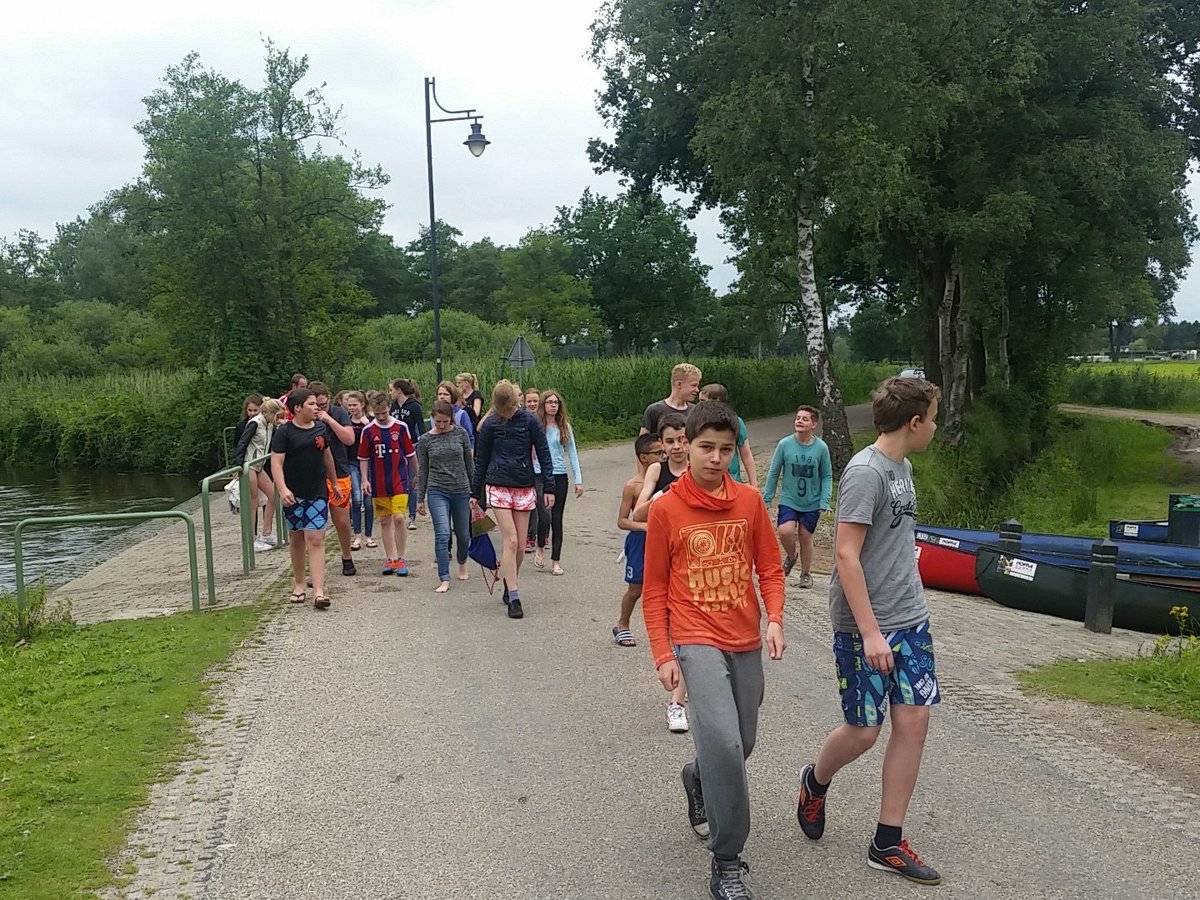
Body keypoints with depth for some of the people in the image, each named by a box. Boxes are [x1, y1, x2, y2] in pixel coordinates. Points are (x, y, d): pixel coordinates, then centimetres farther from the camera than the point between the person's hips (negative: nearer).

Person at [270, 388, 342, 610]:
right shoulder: (284, 432, -7)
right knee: (296, 539, 12)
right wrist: (282, 489, -26)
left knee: (316, 540, -7)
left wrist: (334, 483, 27)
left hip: (318, 493, 2)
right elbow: (276, 463, -13)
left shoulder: (320, 428, 6)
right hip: (293, 494, -2)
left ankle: (318, 591, -12)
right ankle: (298, 585, 28)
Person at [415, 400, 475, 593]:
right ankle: (444, 579, -9)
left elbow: (469, 463, 7)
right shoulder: (425, 440, -1)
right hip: (437, 491, -1)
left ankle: (462, 563, 42)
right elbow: (423, 472, 6)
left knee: (463, 535, 12)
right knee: (442, 534, -14)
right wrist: (420, 499, 7)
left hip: (461, 490, 1)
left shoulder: (460, 434, 0)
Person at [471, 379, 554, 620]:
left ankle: (509, 585, 26)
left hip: (524, 487, 1)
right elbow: (481, 460, 8)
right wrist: (475, 494, 10)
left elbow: (543, 455, 2)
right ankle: (514, 598, -8)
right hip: (498, 486, -1)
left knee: (520, 545, 3)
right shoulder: (490, 424, 0)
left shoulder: (529, 420, -2)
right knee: (511, 541, -10)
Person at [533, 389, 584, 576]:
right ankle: (540, 547, 17)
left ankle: (556, 561, 14)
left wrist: (578, 480, 4)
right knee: (545, 516, -14)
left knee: (557, 518, 5)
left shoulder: (565, 427, 5)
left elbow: (572, 454, 8)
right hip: (539, 475, -3)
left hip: (559, 476, 3)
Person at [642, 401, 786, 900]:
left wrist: (775, 620, -6)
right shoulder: (666, 509, -5)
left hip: (745, 641, 4)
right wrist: (663, 656, -6)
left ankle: (697, 780, 49)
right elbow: (654, 591, -1)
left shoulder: (749, 500, 3)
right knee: (723, 741, -19)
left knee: (740, 744, 14)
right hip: (696, 640, -4)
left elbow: (770, 567, 9)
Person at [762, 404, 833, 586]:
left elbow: (827, 476, 0)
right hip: (788, 501, 0)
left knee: (805, 537, 8)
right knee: (785, 531, -20)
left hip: (812, 503, 0)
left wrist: (825, 501, -8)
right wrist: (767, 498, 1)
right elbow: (773, 473, -1)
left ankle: (806, 574, 31)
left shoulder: (821, 448, -9)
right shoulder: (784, 445, -9)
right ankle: (790, 556, 13)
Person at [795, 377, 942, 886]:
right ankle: (815, 783, 34)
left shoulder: (902, 467, 10)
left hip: (910, 620, 8)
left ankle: (887, 843, 14)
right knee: (863, 731, 2)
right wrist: (870, 633, -22)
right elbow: (846, 556, -21)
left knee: (913, 721, 4)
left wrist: (908, 610, 20)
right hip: (865, 627, -8)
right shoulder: (865, 472, -17)